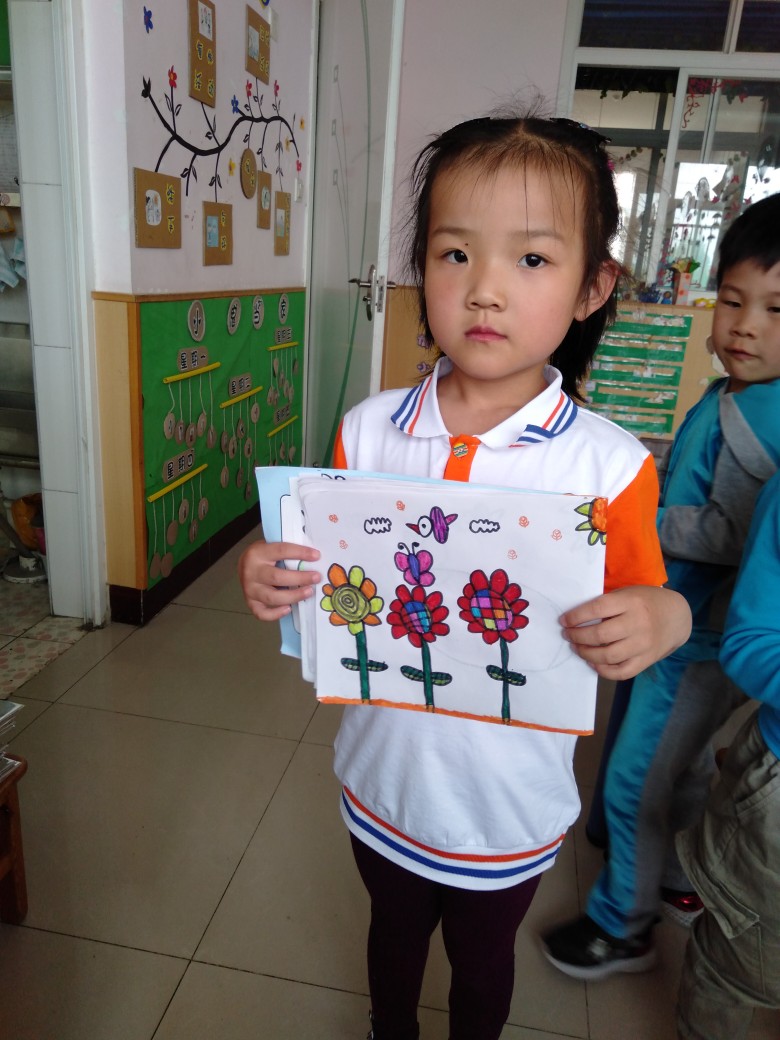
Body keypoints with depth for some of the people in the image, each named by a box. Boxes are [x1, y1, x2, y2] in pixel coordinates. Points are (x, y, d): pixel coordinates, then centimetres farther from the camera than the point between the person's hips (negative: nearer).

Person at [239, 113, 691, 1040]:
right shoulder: (366, 430, -12)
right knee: (393, 929, 31)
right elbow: (330, 583, 0)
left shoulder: (609, 465, -20)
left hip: (508, 806, -2)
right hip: (381, 780, 3)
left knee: (482, 955, 28)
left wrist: (665, 617, -30)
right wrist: (276, 583, -21)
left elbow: (639, 609, -7)